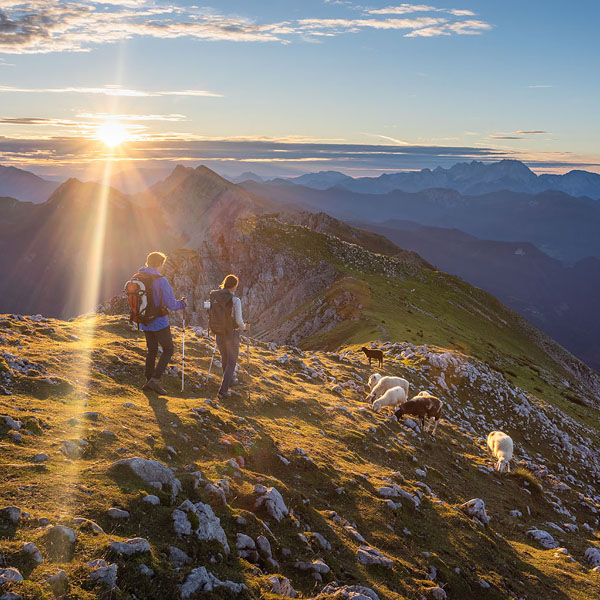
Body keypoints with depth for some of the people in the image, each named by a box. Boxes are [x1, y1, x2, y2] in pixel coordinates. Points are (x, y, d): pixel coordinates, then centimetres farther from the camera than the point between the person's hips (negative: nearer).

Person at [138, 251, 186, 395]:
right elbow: (170, 304, -19)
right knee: (168, 349, 6)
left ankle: (148, 380, 19)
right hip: (159, 322, -7)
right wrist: (182, 303, -1)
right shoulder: (161, 281, -19)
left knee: (152, 350, 18)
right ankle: (155, 379, -5)